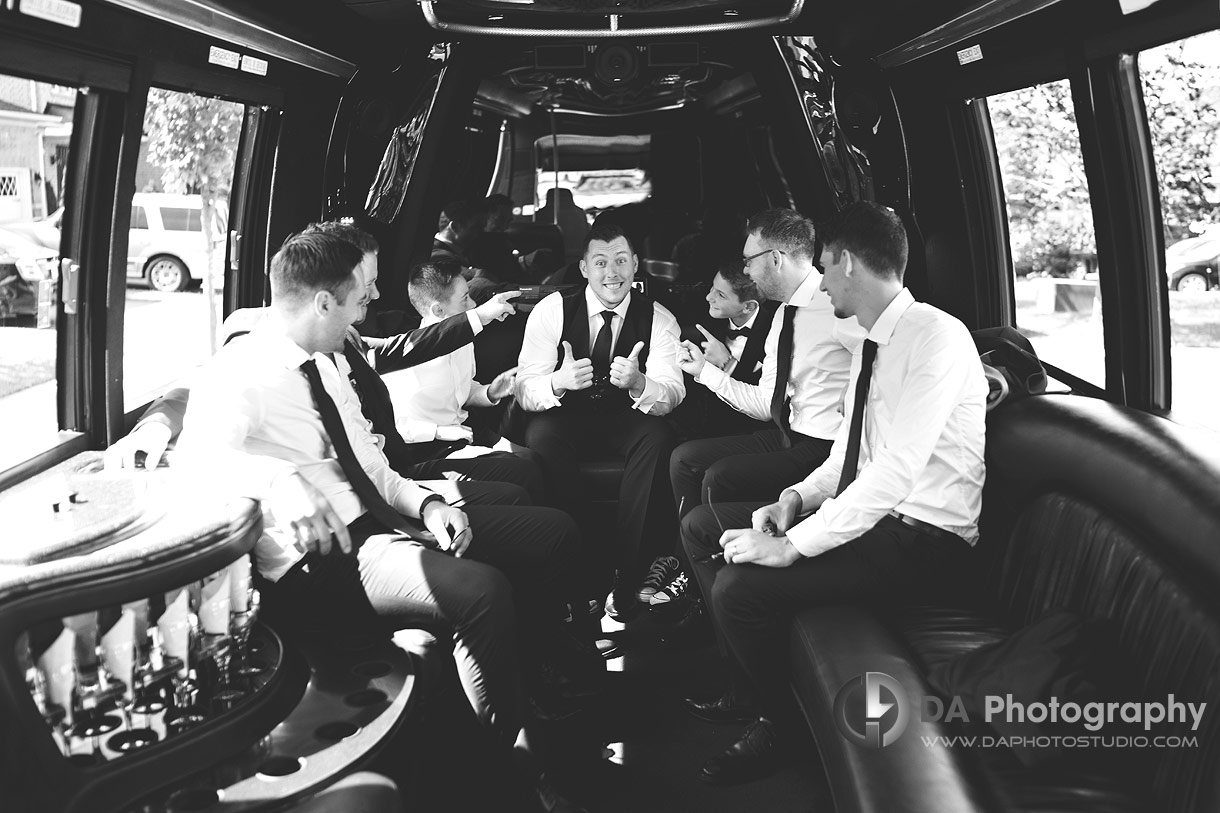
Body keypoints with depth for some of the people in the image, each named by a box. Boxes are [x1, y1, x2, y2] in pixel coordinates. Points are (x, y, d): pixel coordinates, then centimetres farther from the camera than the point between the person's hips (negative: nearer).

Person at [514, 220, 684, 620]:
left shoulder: (658, 319, -5)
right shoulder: (552, 310, -7)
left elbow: (672, 395, -15)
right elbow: (524, 391, -11)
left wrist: (637, 383, -39)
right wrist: (558, 382, -36)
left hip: (628, 420, 1)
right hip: (565, 418, 0)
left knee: (658, 437, -32)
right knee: (540, 434, -33)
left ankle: (627, 578, -24)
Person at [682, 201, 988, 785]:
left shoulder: (936, 337, -18)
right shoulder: (870, 347, 12)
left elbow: (897, 468, -26)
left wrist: (794, 546, -25)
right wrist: (797, 497, -5)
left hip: (920, 539, -9)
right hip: (868, 512, 9)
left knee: (739, 585, -24)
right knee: (702, 527, 6)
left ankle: (778, 723, 5)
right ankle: (751, 681, 18)